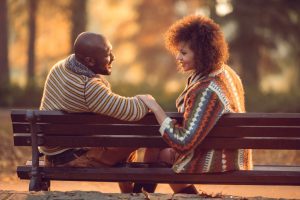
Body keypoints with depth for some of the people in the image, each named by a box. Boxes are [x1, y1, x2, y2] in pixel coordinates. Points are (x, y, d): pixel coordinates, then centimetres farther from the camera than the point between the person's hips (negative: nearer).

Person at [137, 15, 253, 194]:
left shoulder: (208, 91, -32)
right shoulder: (224, 72, -1)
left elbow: (183, 142, -32)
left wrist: (156, 108, -25)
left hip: (215, 163, -9)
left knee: (154, 153, 9)